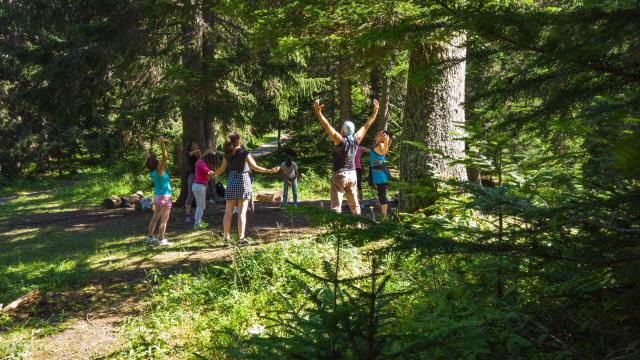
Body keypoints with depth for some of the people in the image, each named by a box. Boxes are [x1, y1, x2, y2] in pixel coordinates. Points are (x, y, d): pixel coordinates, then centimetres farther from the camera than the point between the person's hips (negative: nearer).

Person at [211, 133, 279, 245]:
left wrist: (213, 174, 31)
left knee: (228, 211, 9)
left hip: (231, 183, 3)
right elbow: (254, 167, -16)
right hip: (243, 182, -3)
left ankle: (226, 236, 12)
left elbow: (222, 169, 12)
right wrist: (269, 171, -17)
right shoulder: (244, 153, -8)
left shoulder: (227, 155, 3)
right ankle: (241, 238, -4)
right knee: (242, 212, -2)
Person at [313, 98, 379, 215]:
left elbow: (328, 127, -25)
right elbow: (367, 126, 10)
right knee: (354, 204, 14)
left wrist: (318, 112, -32)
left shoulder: (340, 140, -15)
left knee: (336, 205, -7)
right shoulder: (356, 140, -1)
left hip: (340, 175, -6)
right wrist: (375, 111, 19)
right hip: (352, 174, 6)